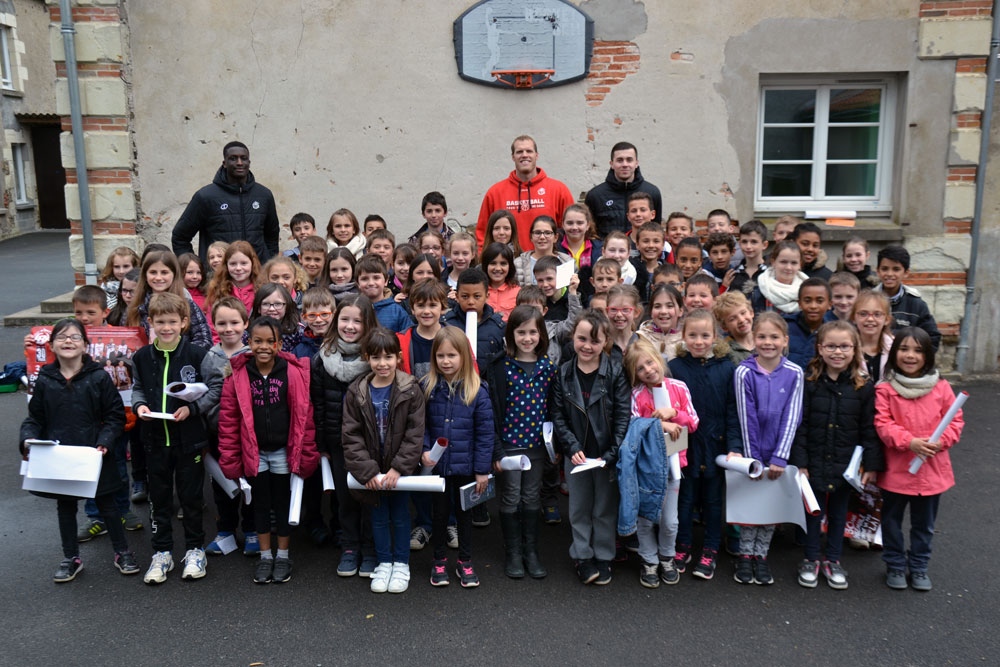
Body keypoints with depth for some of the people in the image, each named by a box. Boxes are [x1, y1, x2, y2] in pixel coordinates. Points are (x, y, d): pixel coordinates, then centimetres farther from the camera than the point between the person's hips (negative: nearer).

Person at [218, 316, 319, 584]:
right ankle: (265, 555, 28)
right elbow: (228, 419, -3)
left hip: (284, 451, -1)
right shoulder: (238, 375, -7)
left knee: (283, 503, 12)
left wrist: (306, 454, -6)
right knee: (261, 503, 14)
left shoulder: (293, 372, -10)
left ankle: (283, 555, 27)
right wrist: (229, 458, -4)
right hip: (254, 452, 1)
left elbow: (304, 415, -7)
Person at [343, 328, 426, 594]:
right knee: (379, 517, 14)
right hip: (371, 470, 2)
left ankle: (401, 564, 27)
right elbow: (351, 435, -7)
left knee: (400, 516, 11)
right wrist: (367, 470, -15)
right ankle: (384, 563, 30)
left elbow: (415, 434, -12)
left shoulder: (411, 390, -12)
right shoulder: (356, 392, -7)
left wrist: (398, 468, -17)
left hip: (400, 469, -2)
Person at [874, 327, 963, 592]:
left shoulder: (941, 387, -2)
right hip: (895, 469, -2)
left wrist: (940, 441, -17)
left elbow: (955, 421, 0)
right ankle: (895, 565, 30)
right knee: (892, 520, 13)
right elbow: (883, 424, -13)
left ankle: (919, 566, 33)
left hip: (932, 469, 2)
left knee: (924, 524, 16)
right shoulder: (885, 389, -9)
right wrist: (909, 442, -25)